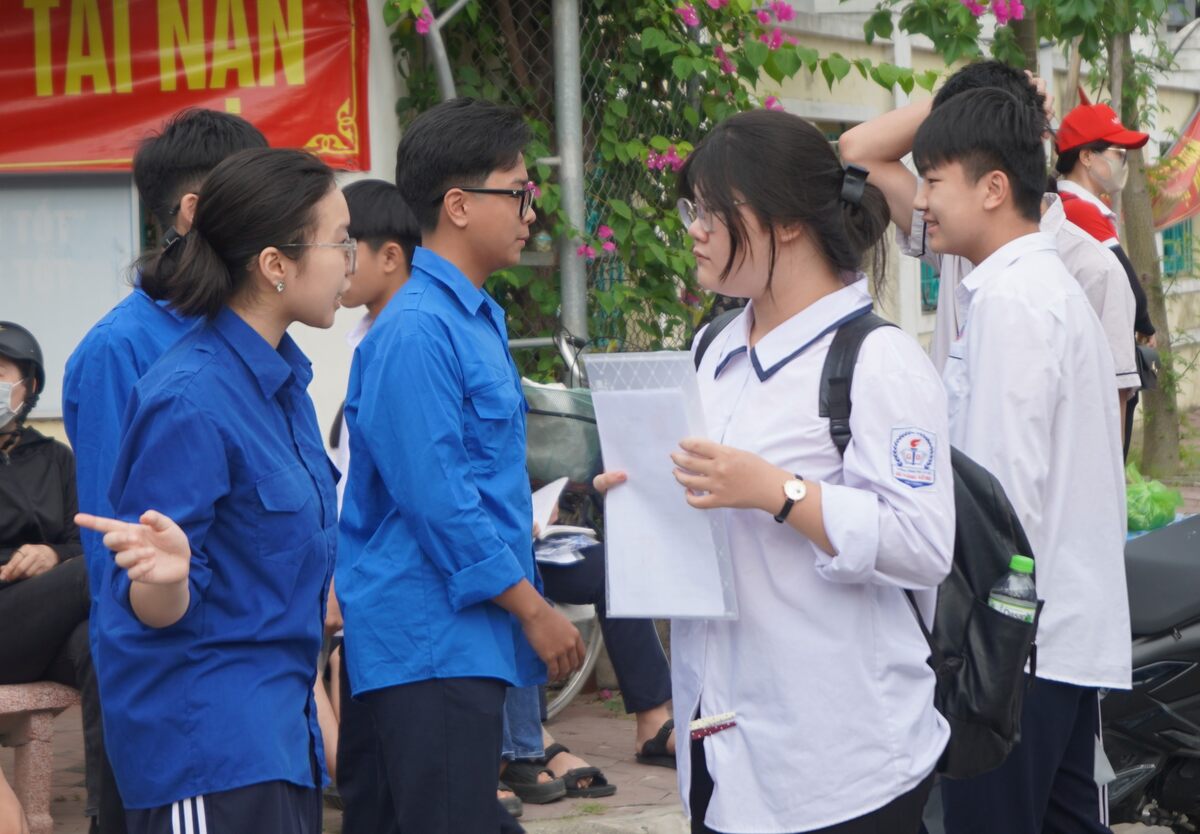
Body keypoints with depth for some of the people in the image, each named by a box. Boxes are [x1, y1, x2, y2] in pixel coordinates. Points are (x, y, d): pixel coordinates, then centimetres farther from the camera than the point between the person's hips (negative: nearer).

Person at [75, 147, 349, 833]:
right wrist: (164, 573, -38)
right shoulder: (190, 400, -19)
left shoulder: (282, 378, 9)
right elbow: (157, 611, -18)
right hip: (206, 741, -9)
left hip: (280, 726, 9)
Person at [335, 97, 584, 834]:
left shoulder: (479, 322, 16)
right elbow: (436, 498, -20)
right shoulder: (416, 331, -16)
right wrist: (534, 611, -15)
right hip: (432, 642, -10)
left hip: (472, 639, 10)